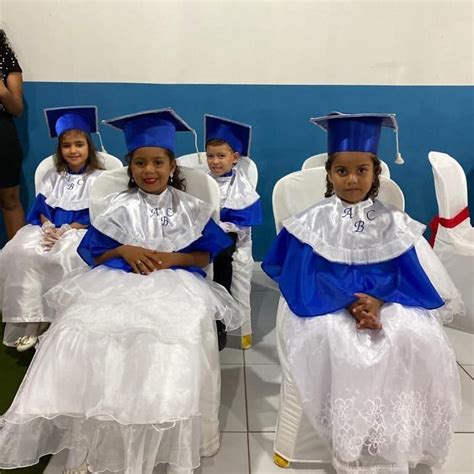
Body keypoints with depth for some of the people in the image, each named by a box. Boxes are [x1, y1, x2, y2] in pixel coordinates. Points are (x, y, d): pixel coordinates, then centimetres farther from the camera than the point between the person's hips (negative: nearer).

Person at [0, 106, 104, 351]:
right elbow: (42, 208, 10)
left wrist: (64, 231, -17)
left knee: (62, 258, -35)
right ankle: (29, 321, -16)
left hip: (79, 232, -5)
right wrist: (48, 228, -11)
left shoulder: (98, 178, 0)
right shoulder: (52, 175, 16)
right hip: (49, 229, 5)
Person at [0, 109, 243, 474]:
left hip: (175, 284, -1)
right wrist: (123, 251, -10)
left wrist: (172, 258, -10)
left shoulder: (190, 209, 7)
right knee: (80, 331, -28)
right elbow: (93, 254, 10)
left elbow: (207, 255, 7)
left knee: (177, 337, -35)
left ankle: (175, 444, -17)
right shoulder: (116, 208, 8)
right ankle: (87, 443, -11)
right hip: (119, 283, 2)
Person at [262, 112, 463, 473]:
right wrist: (348, 304, -22)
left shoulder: (393, 223, 6)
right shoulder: (313, 222, -1)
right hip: (329, 306, -2)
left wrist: (379, 301, -20)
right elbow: (303, 281, -7)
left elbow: (413, 278, 1)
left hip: (385, 302, 2)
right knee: (335, 341, -33)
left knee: (416, 340, -26)